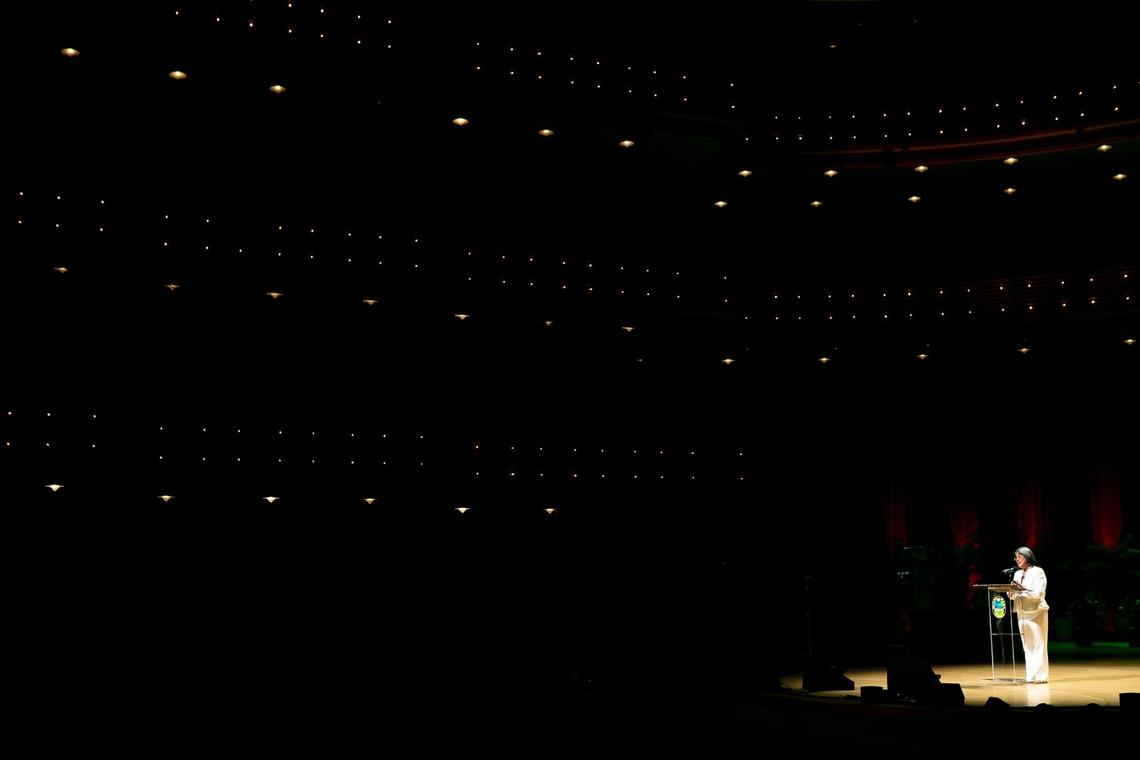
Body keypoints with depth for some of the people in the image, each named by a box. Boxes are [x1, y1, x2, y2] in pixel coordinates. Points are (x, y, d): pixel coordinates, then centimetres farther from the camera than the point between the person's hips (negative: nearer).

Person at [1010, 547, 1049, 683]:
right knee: (1027, 646, 6)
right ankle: (1031, 675, 9)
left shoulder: (1038, 572, -4)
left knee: (1038, 645, -3)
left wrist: (1022, 589, -25)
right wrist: (1012, 590, -8)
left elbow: (1038, 594, -15)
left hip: (1036, 612, -6)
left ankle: (1041, 675, -1)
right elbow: (1013, 596, 13)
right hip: (1022, 613, 6)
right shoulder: (1017, 574, 14)